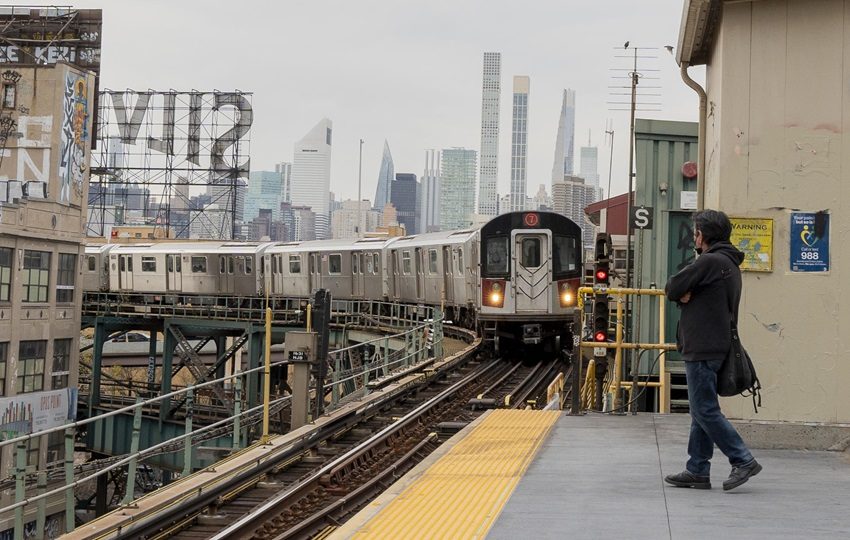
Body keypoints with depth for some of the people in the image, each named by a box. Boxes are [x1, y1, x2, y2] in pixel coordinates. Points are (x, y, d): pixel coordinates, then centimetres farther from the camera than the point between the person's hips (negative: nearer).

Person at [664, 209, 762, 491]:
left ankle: (743, 460, -5)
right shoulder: (730, 264, 18)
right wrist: (686, 295, -2)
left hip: (703, 349, -10)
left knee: (704, 410, -6)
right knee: (701, 410, 11)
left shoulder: (709, 262, -15)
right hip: (717, 346, 10)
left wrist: (682, 294, 6)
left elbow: (672, 289, -12)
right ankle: (697, 471, 13)